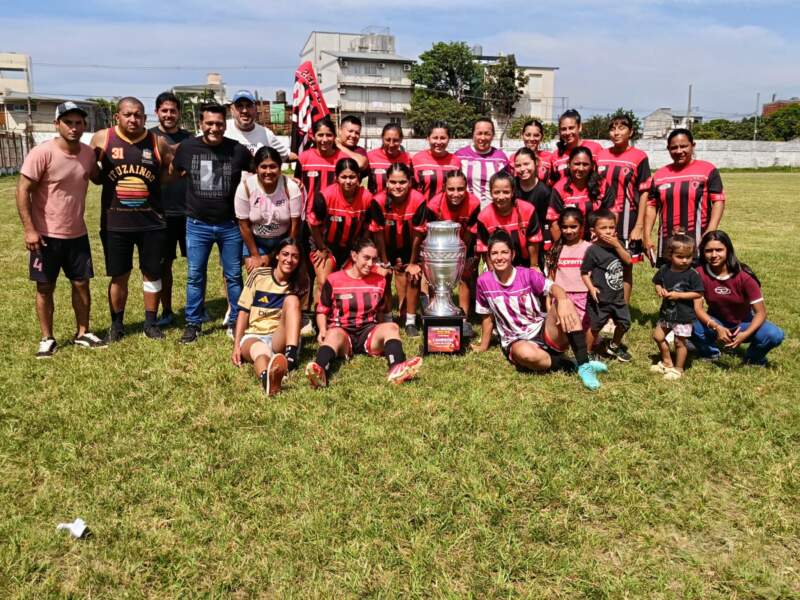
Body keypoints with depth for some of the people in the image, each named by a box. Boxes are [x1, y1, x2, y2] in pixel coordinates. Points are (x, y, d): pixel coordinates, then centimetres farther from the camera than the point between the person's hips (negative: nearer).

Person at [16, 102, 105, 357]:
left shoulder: (88, 153, 0)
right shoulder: (42, 153, -16)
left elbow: (99, 177, 21)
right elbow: (23, 191, -15)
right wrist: (29, 229, -19)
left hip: (77, 234, 5)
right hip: (46, 235, -5)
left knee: (81, 284, 10)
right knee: (45, 287, 6)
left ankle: (82, 334, 24)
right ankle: (47, 339, 18)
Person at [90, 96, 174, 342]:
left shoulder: (158, 143, -1)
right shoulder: (102, 139, -1)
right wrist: (100, 177, -2)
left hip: (152, 221, 0)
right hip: (115, 223, 0)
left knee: (152, 273, 10)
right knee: (119, 276, 10)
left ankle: (151, 323, 24)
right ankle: (117, 324, 26)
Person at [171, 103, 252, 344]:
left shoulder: (238, 150, -5)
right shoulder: (187, 147, -1)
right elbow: (173, 173, 15)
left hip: (230, 224, -1)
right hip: (197, 224, 1)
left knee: (233, 275, 7)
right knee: (195, 276, 8)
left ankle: (236, 322, 20)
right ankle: (193, 323, 20)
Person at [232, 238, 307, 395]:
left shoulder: (300, 283, 7)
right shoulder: (258, 275, 4)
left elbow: (296, 314, 10)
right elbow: (243, 311, 2)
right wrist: (237, 345, -8)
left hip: (282, 340, 1)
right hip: (253, 336, -1)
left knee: (292, 299, -24)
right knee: (260, 351, -38)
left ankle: (290, 357, -46)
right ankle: (266, 377, -75)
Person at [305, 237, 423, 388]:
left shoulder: (379, 281, 14)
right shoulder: (334, 280, 5)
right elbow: (322, 311, 10)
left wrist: (381, 333, 7)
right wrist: (323, 330, -10)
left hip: (368, 332, 3)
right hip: (342, 331, -3)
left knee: (391, 327, -28)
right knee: (334, 334, -38)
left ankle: (397, 369, -57)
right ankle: (320, 372, -69)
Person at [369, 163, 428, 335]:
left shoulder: (418, 200, -29)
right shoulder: (379, 201, -29)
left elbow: (417, 234, -18)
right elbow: (379, 234, -18)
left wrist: (413, 263, -10)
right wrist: (385, 262, -10)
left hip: (409, 247, 0)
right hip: (387, 246, 0)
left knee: (413, 277, -7)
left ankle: (410, 321, 8)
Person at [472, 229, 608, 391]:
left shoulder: (527, 274, -4)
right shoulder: (484, 282, -3)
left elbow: (553, 287, -22)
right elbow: (487, 316, 9)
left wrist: (563, 300, -44)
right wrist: (484, 346, 17)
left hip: (544, 332, 1)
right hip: (516, 341, -1)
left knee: (562, 302, -30)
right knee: (525, 353, -40)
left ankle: (584, 365, -33)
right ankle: (565, 363, -14)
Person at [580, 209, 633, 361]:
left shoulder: (617, 244, 2)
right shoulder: (593, 250, -16)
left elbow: (628, 260, -9)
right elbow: (584, 273, -11)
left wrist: (617, 245, -18)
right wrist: (591, 288, -23)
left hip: (618, 296, 6)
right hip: (600, 298, -6)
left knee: (624, 323, 16)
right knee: (595, 326, 6)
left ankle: (614, 347, 39)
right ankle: (588, 352, 23)